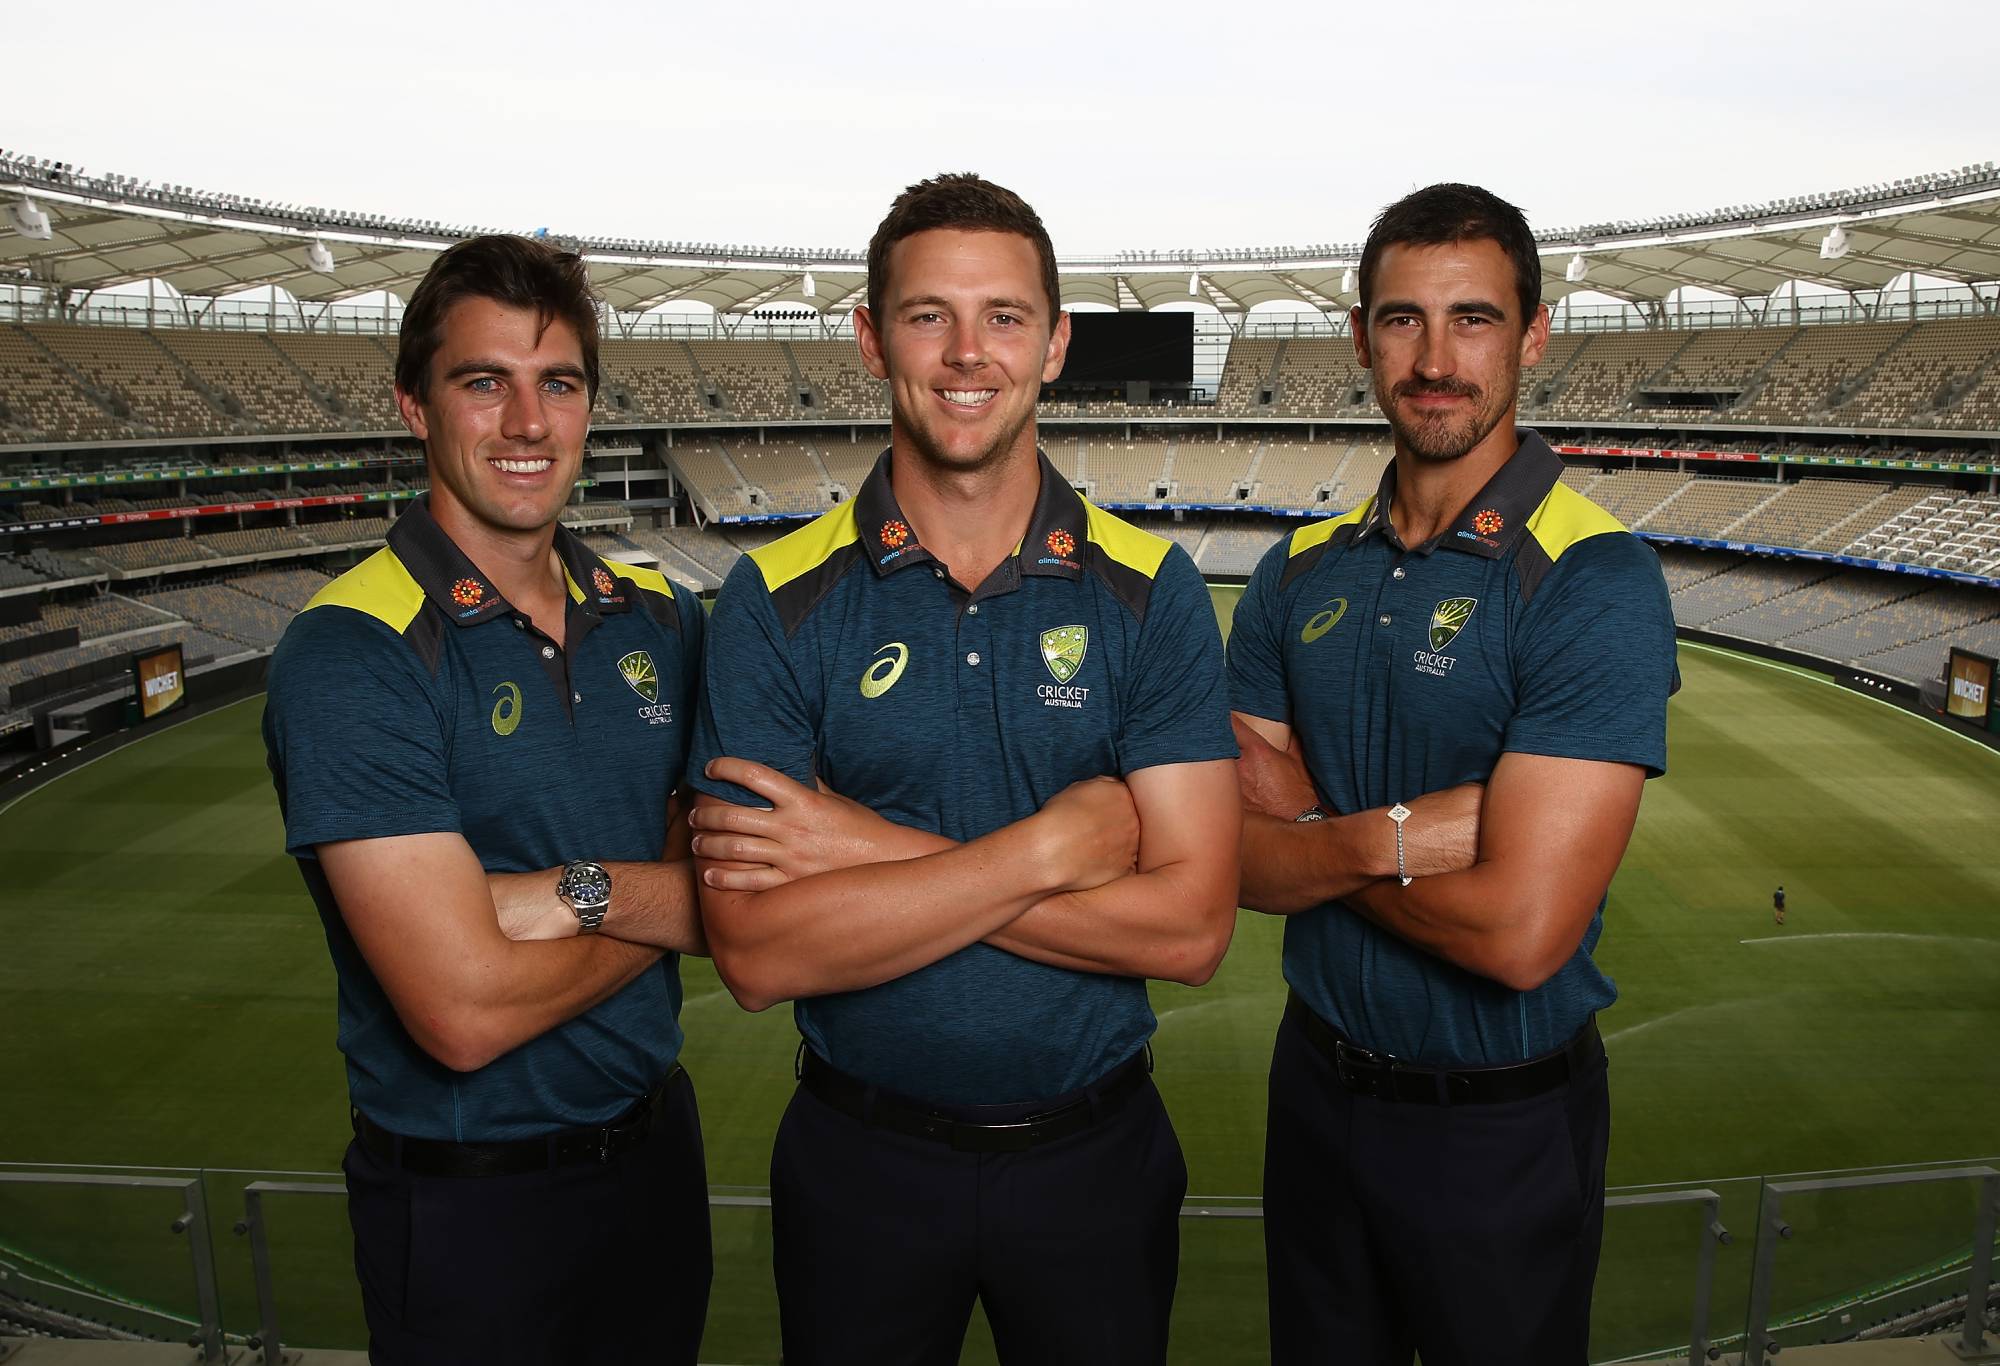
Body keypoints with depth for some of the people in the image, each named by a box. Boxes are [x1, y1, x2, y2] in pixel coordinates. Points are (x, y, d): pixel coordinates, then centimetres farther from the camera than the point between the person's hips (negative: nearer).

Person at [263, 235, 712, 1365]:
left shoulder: (658, 617, -1)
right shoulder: (349, 657, -20)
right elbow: (468, 1011, -26)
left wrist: (579, 889, -22)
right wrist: (660, 900, -11)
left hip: (657, 1147, 5)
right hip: (469, 1211, -5)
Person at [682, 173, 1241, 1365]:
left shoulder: (1149, 591, -7)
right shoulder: (780, 600, -9)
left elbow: (1190, 927, -15)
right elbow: (757, 953, -17)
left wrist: (880, 857, -20)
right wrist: (1047, 847, -22)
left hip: (1095, 1159, 1)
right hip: (861, 1162, 0)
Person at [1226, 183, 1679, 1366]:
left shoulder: (1593, 581, -19)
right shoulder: (1303, 571, -1)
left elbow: (1520, 932, -27)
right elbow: (1236, 855, -7)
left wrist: (1317, 842, -13)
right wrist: (1399, 833, -24)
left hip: (1502, 1125, -5)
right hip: (1317, 1086, 5)